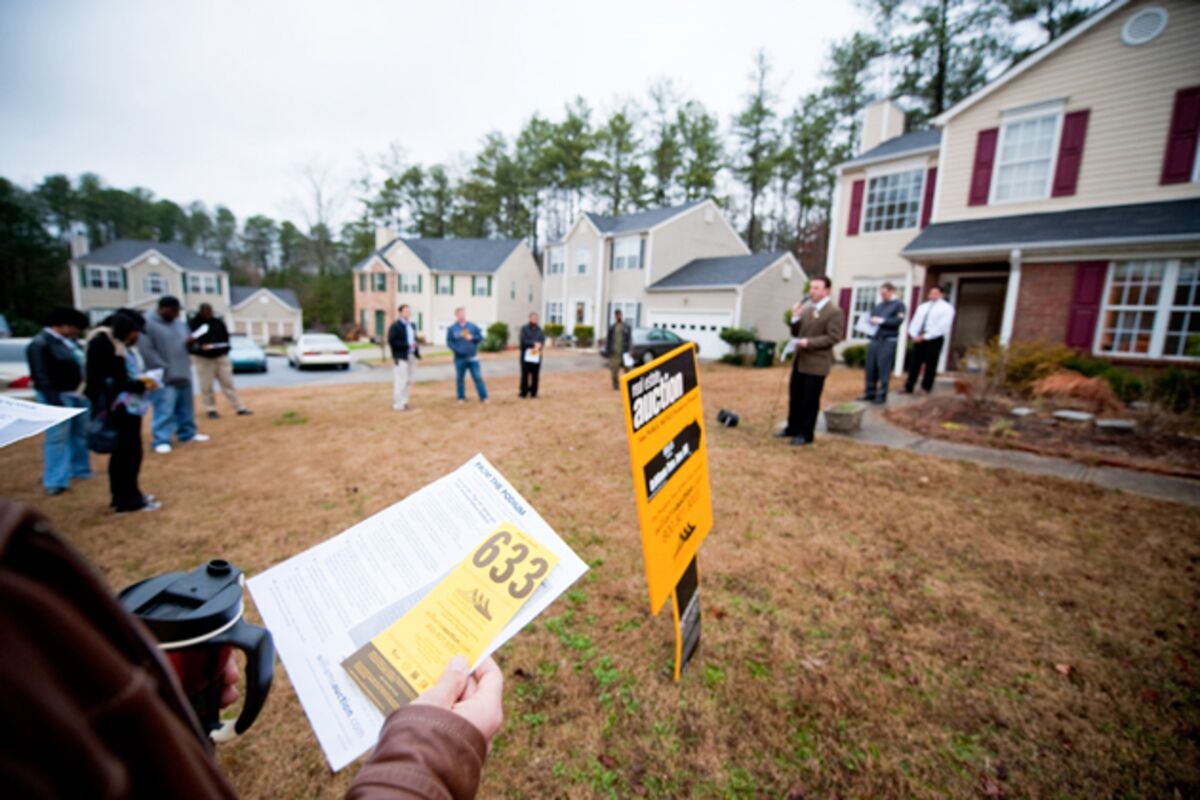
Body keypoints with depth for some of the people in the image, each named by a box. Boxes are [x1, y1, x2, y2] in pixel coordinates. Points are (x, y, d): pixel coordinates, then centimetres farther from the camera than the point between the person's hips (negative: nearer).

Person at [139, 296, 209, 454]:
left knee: (186, 408, 15)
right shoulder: (147, 323, -11)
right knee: (165, 409, -10)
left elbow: (187, 341, 24)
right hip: (164, 376, -7)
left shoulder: (179, 323, 13)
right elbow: (146, 350, -16)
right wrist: (164, 368, -19)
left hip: (183, 373, 8)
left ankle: (187, 433, 26)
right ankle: (161, 440, -5)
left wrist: (190, 342, -2)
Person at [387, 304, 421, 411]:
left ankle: (404, 402, 20)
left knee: (408, 381, 10)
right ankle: (398, 404, -2)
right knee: (400, 381, -8)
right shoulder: (395, 326, -6)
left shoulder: (411, 325, 18)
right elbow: (392, 341, -14)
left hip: (411, 357, 8)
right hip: (401, 357, -8)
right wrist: (407, 345, -19)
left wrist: (416, 347, 6)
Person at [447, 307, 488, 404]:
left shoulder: (473, 326, 6)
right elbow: (449, 342, 1)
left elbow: (480, 336, 7)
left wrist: (472, 338, -11)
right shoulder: (452, 329, 2)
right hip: (460, 358, 0)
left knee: (478, 377, -2)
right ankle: (461, 397, 20)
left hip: (472, 358, 0)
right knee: (460, 378, 8)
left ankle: (483, 397, 2)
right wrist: (457, 349, -14)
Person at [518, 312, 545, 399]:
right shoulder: (524, 328, 0)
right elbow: (523, 340, -11)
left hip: (536, 354, 4)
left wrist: (539, 346, -16)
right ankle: (523, 393, 6)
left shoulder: (539, 329, 12)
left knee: (535, 375, 4)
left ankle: (533, 393, 12)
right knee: (525, 374, -1)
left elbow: (543, 340, 6)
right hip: (526, 354, -3)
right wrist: (534, 344, -20)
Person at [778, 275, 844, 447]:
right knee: (794, 397, 14)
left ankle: (806, 434, 13)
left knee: (810, 401, 2)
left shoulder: (834, 312, -10)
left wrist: (808, 342, -22)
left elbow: (833, 337, -16)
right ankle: (793, 428, 28)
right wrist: (795, 318, -6)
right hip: (800, 360, 7)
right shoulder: (806, 308, 10)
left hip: (816, 363, -7)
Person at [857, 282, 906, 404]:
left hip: (888, 340, -5)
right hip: (875, 339, 5)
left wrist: (881, 321, -14)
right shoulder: (879, 305, 17)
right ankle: (870, 393, 11)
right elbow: (872, 317, 19)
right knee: (871, 367, 4)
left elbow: (899, 321, -10)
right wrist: (871, 321, -4)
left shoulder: (899, 304, 2)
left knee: (884, 368, -5)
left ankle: (881, 395, 0)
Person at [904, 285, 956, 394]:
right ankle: (909, 387, 8)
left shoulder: (946, 308, -3)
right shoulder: (922, 306, 17)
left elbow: (942, 327, -13)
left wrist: (925, 336, -17)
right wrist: (914, 335, -7)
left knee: (930, 365, 1)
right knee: (914, 364, 3)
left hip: (934, 340, -5)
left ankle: (926, 389, 10)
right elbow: (915, 321, 12)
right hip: (918, 339, 5)